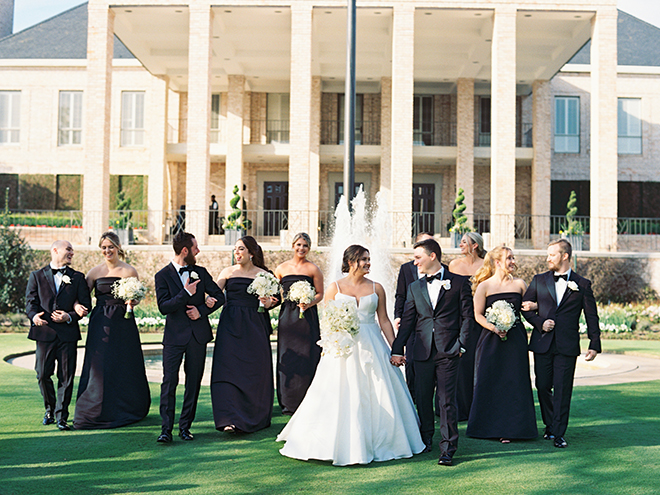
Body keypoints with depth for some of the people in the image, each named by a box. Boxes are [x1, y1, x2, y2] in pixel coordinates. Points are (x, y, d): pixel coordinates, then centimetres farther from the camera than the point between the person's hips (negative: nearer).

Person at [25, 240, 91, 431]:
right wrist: (34, 315, -19)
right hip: (44, 332, 0)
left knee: (66, 377, -1)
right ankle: (50, 409, 27)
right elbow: (30, 301, 2)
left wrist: (70, 317, -10)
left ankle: (61, 416, 8)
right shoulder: (37, 276, 9)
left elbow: (85, 304, 7)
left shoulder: (77, 277, 11)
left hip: (68, 333, 0)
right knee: (43, 375, 4)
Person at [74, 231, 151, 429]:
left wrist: (132, 301, -18)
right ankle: (97, 411, 10)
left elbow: (136, 298, 4)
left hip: (123, 324, -1)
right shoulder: (95, 272, 4)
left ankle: (126, 410, 21)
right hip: (100, 324, 1)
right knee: (98, 367, 0)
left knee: (124, 367, 5)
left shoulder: (129, 271, -1)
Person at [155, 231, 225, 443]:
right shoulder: (163, 275, -3)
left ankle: (185, 426, 16)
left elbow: (219, 296, 10)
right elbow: (163, 307, -12)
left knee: (193, 382, 7)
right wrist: (186, 293, -21)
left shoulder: (200, 272, 8)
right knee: (169, 382, -8)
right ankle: (166, 429, -3)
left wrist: (201, 310, -5)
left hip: (198, 335, 4)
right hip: (175, 336, -4)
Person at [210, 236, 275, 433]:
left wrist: (267, 302, -18)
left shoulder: (262, 274, 5)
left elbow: (270, 301, 5)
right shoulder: (228, 272, 8)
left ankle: (256, 417, 21)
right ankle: (230, 419, -11)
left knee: (255, 371, 4)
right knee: (228, 369, -9)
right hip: (230, 326, 1)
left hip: (254, 327, 0)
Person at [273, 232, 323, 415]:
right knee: (287, 357, 3)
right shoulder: (282, 268, 9)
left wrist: (308, 304, -16)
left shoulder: (313, 269, 1)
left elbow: (320, 294, 1)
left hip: (307, 317, -3)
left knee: (306, 357, -3)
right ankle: (288, 403, 13)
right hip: (287, 316, 3)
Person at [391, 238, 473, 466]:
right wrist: (397, 349, 5)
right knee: (422, 398, 9)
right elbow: (407, 320, 11)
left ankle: (448, 449, 1)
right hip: (422, 351, 4)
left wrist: (461, 343, -6)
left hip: (448, 352, -4)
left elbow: (467, 315, 2)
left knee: (447, 400, -4)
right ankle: (425, 441, 27)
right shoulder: (415, 287, 13)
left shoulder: (459, 282, 3)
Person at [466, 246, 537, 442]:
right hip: (491, 340, -2)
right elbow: (478, 315, -2)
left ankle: (509, 428, 8)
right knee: (490, 382, 3)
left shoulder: (519, 284, 6)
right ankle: (488, 427, 16)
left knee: (514, 382, 0)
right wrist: (494, 328, -16)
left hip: (515, 340, 2)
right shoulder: (484, 286, -3)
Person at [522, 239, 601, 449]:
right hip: (542, 343, 2)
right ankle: (550, 425, 27)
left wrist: (594, 344, -1)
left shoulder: (582, 285, 4)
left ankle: (559, 433, 5)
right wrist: (539, 323, -6)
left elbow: (592, 317, 5)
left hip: (567, 345, -2)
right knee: (543, 387, 7)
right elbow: (525, 307, 11)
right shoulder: (539, 281, 9)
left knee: (562, 390, -2)